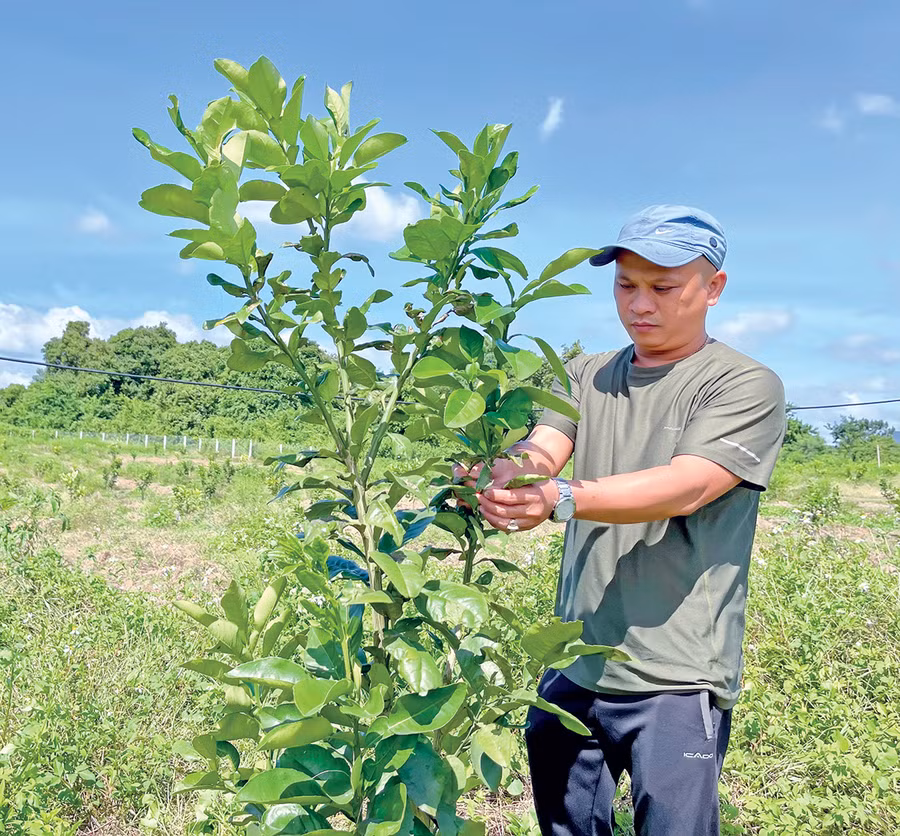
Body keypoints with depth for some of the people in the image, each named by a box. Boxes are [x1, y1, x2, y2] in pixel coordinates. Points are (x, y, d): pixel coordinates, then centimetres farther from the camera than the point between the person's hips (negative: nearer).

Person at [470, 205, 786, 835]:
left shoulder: (747, 386, -7)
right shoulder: (586, 377, 9)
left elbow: (683, 489, -22)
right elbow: (537, 454, -6)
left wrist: (561, 498, -36)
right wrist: (498, 471, -29)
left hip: (675, 680, -4)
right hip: (573, 665, 5)